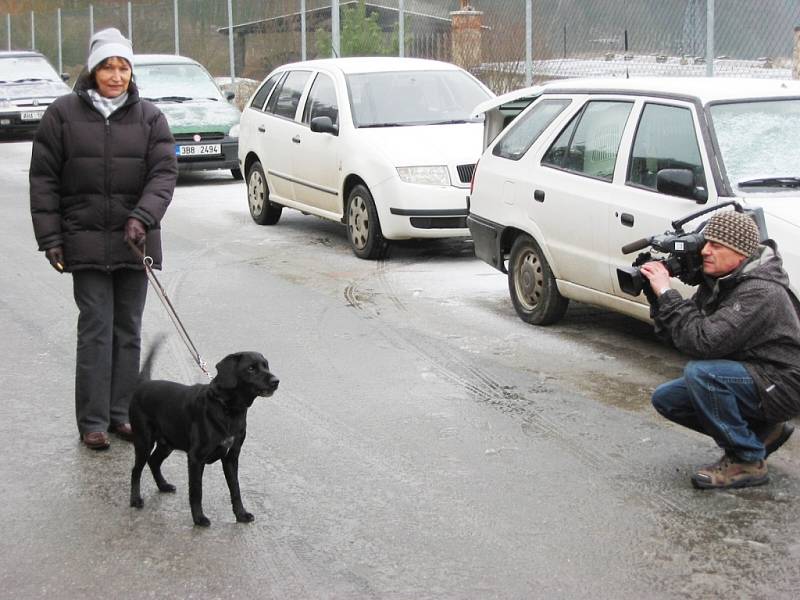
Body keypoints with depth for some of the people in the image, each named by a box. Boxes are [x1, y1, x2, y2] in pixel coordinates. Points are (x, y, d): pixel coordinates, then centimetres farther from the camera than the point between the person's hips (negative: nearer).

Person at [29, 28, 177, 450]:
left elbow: (164, 173, -4)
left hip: (135, 240, 2)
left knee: (128, 331, 8)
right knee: (96, 329, -5)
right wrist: (50, 237, -5)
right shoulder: (63, 114, 0)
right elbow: (44, 180, 1)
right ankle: (92, 421, 2)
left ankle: (121, 413, 18)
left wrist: (142, 217, -20)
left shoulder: (149, 118, 4)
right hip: (86, 241, -2)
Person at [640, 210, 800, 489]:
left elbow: (703, 342, -34)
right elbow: (676, 335, 4)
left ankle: (748, 462, -14)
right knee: (666, 398, 4)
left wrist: (667, 294, -28)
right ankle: (762, 431, 13)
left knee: (700, 372, -30)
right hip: (751, 379, 10)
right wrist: (657, 295, -10)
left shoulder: (760, 293, -26)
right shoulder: (717, 282, 2)